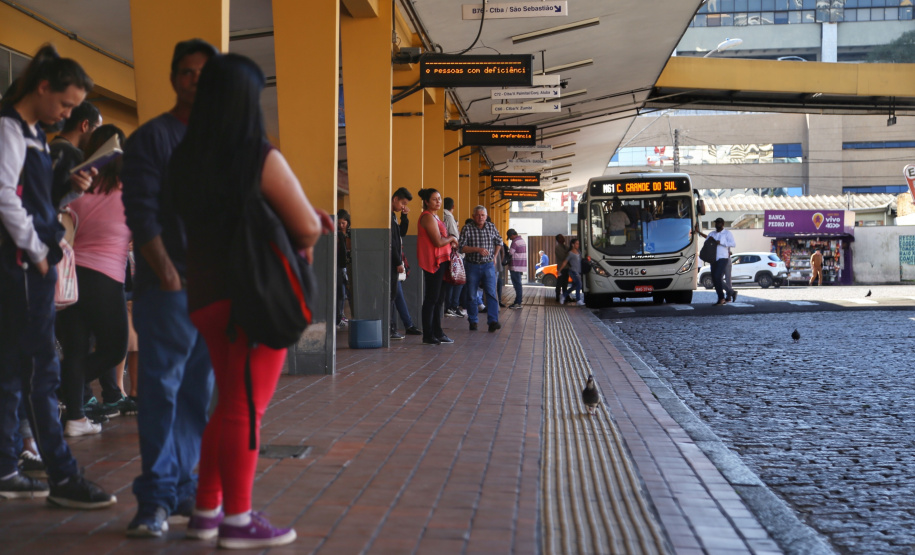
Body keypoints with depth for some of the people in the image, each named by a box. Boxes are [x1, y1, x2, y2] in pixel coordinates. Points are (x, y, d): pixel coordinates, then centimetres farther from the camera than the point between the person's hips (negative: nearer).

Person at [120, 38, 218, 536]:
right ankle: (157, 496, -1)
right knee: (162, 388, -5)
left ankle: (182, 486, 16)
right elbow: (141, 213, -7)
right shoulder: (152, 137, 2)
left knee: (199, 392, 7)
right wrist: (167, 273, -17)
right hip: (169, 285, -5)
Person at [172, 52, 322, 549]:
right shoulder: (261, 159, -14)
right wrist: (303, 244, 9)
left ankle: (206, 510, 24)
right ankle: (237, 521, 8)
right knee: (246, 407, 1)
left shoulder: (184, 160, 5)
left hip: (206, 295, 7)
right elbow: (308, 227, -15)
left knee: (231, 403, 19)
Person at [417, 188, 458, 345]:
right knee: (431, 299, -7)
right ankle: (428, 336, -3)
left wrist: (449, 243, 8)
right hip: (433, 262, -10)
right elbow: (438, 242, -20)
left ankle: (437, 333, 19)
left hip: (441, 261, 10)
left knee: (439, 299, 13)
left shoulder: (434, 217, 19)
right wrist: (451, 239, -4)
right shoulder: (428, 217, -13)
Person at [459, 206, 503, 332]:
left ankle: (493, 321, -16)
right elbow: (462, 247, -13)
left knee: (491, 293, -11)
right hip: (472, 266, -1)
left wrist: (495, 257, 14)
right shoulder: (467, 229, -6)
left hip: (488, 265, 1)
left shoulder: (491, 227, 5)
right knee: (471, 295, 5)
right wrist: (477, 249, -22)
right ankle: (473, 321, 17)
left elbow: (499, 241, 21)